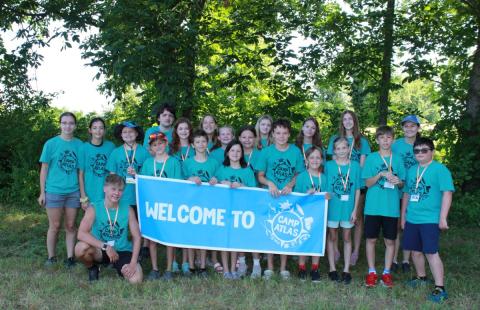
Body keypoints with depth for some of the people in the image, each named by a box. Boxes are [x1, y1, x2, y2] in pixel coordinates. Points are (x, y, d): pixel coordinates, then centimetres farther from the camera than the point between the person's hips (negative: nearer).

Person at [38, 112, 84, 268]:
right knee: (55, 226, 4)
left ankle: (70, 257, 17)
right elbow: (44, 168, 0)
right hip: (54, 191, -2)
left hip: (73, 192, 2)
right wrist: (42, 192, -2)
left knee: (70, 226, 7)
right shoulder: (51, 143, -3)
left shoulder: (79, 145, 2)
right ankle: (51, 257, 17)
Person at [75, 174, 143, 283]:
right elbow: (81, 234, -24)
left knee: (136, 279, -22)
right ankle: (92, 268, 2)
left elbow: (137, 237, -5)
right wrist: (105, 247, -32)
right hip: (100, 250, -1)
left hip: (122, 251, 1)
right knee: (81, 248, -33)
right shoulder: (94, 208, -12)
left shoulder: (128, 209, -6)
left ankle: (118, 266, 14)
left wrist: (133, 263, -16)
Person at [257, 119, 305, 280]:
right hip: (270, 196, 0)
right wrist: (270, 183, -16)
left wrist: (290, 185, -10)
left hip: (289, 197, 1)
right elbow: (260, 176, 3)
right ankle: (270, 267, 14)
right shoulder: (266, 151, 0)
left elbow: (299, 174, 7)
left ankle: (283, 267, 16)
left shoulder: (295, 151, 2)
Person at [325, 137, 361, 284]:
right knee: (332, 237, 9)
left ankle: (346, 270, 17)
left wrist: (355, 209, -2)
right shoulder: (329, 165, -3)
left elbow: (357, 189, 2)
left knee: (347, 238, 10)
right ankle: (332, 269, 18)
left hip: (348, 207, 1)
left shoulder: (355, 165, -1)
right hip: (332, 206, 0)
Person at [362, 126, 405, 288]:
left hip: (391, 206, 1)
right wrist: (381, 174, -18)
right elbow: (368, 183, -3)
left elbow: (402, 184, 9)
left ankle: (386, 272, 17)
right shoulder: (371, 158, 1)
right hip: (373, 206, -1)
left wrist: (398, 181, -13)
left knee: (390, 241, 6)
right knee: (371, 239, 4)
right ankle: (371, 272, 17)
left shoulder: (397, 159, 6)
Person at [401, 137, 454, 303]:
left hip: (430, 219, -7)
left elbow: (447, 193, -14)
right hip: (411, 219, 7)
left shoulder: (440, 169, -8)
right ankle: (421, 277, 36)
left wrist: (443, 218, -18)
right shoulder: (411, 170, 12)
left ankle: (440, 288, -6)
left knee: (431, 252, -11)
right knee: (415, 251, 15)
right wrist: (403, 216, 19)